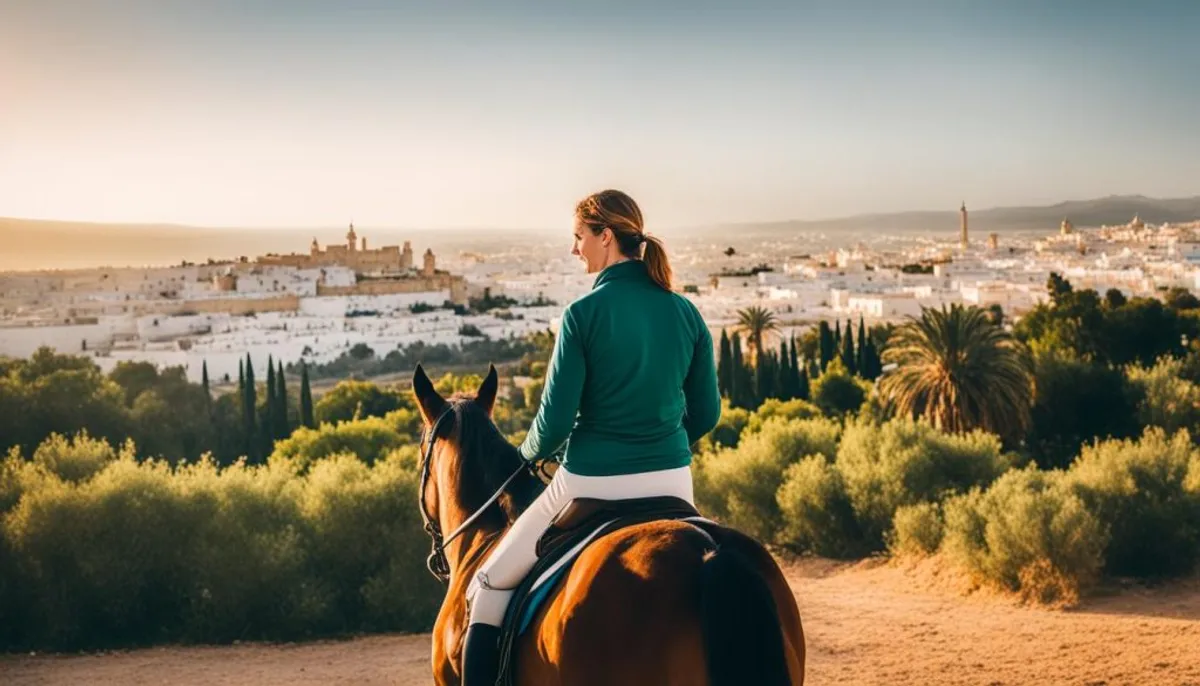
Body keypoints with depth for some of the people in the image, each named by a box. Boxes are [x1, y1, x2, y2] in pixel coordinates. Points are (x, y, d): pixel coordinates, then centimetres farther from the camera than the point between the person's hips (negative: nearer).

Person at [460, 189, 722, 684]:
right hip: (673, 482, 5)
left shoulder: (584, 313, -13)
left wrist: (529, 454, 10)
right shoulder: (686, 312, 2)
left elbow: (554, 420, -11)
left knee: (490, 586, 12)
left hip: (593, 482, -5)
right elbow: (706, 413, 7)